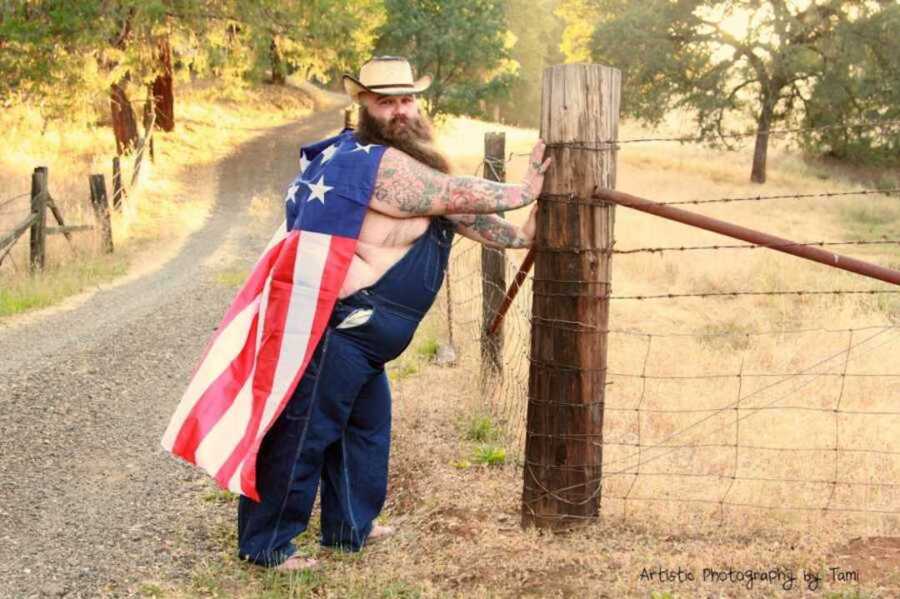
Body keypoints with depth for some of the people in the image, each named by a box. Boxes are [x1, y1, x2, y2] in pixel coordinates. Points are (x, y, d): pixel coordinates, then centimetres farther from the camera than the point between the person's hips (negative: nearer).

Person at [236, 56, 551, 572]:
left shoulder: (409, 161, 13)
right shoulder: (380, 164, -20)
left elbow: (456, 210, 18)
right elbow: (457, 195, -17)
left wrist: (520, 236, 16)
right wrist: (523, 193, -3)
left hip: (359, 335, 11)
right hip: (336, 330, -11)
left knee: (367, 424, 22)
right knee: (302, 433, -2)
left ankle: (350, 525, 34)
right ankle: (266, 543, 8)